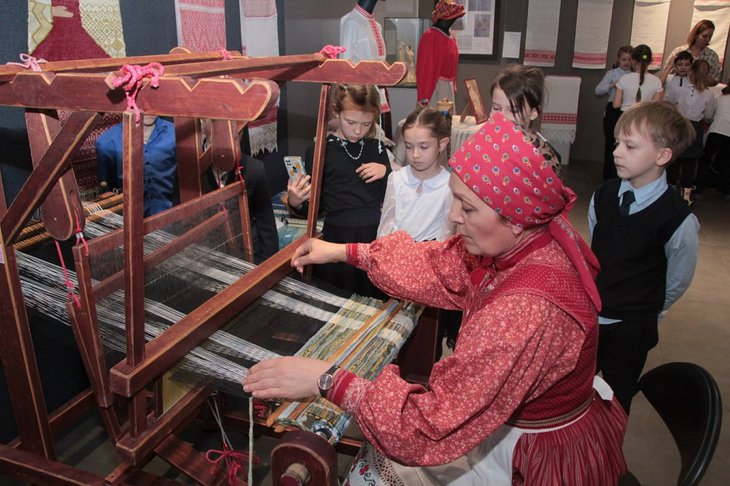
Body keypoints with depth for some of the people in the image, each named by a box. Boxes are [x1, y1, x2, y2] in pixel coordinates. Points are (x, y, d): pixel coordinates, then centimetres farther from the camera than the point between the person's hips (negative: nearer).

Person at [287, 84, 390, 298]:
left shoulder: (376, 147, 8)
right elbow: (314, 207, 0)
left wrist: (386, 172, -4)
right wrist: (295, 203, -20)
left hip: (376, 235, 3)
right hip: (339, 239, -3)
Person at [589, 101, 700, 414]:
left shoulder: (678, 220, -21)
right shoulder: (603, 195, -7)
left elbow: (678, 281, -5)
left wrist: (645, 313, 8)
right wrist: (596, 298, 13)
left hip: (631, 329, -4)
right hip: (588, 316, 4)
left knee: (616, 401, 16)